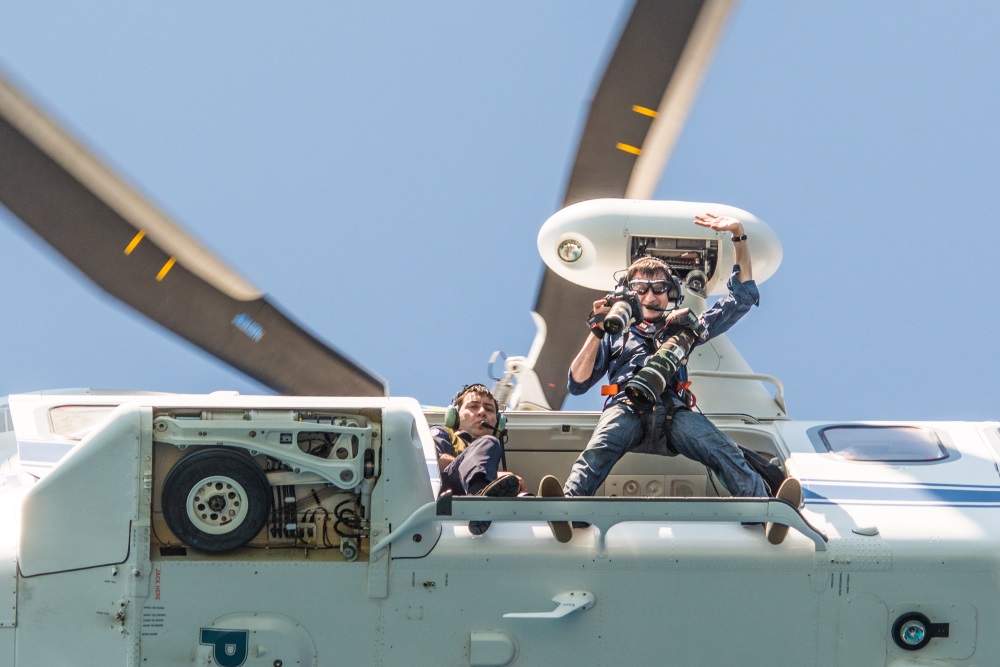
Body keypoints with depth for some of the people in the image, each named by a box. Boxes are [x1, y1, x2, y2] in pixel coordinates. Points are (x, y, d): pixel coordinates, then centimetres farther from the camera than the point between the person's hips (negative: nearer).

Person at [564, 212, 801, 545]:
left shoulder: (684, 328, 36)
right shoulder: (616, 333, 33)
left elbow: (743, 297, 36)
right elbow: (577, 383, 22)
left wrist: (739, 236, 28)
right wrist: (597, 333, 11)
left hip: (674, 414, 1)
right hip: (627, 407, -1)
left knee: (726, 454, -32)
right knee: (597, 451, -39)